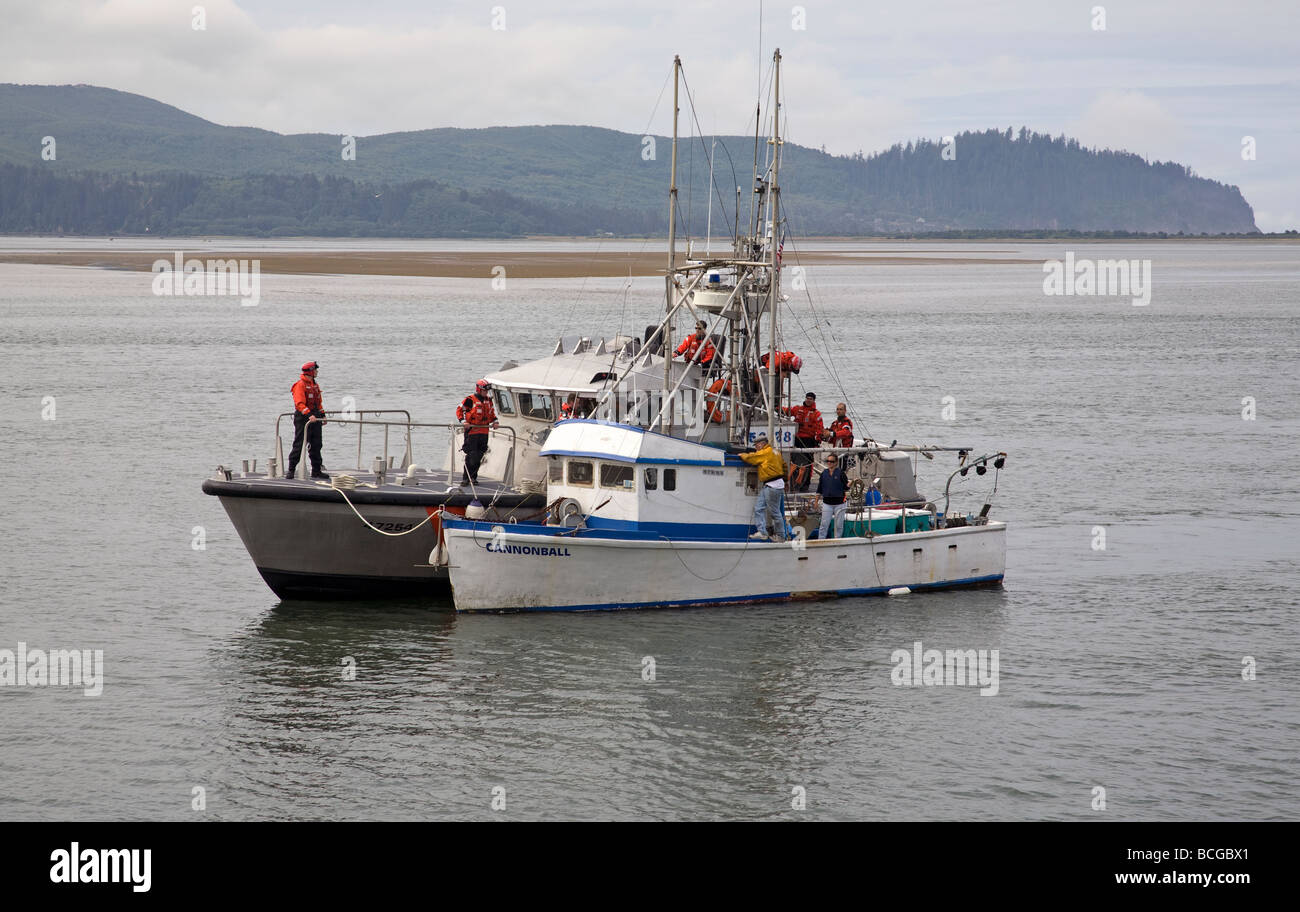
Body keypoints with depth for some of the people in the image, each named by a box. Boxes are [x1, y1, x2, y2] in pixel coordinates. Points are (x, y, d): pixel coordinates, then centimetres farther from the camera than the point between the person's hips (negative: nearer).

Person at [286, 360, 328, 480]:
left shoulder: (314, 385, 17)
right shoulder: (300, 385, -11)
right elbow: (300, 404, -21)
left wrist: (322, 415, 16)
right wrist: (309, 414, -31)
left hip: (315, 419, 8)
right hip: (303, 419, -8)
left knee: (316, 445, 8)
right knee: (298, 445, -6)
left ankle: (316, 471, 14)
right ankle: (290, 469, -1)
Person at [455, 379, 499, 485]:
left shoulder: (488, 400, 12)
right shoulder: (470, 400, -7)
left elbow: (492, 412, 27)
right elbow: (460, 409, -3)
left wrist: (494, 421, 12)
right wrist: (463, 421, -15)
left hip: (484, 432, 6)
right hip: (472, 431, -6)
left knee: (479, 456, 7)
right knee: (471, 456, -8)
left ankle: (473, 477, 17)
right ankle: (465, 478, -2)